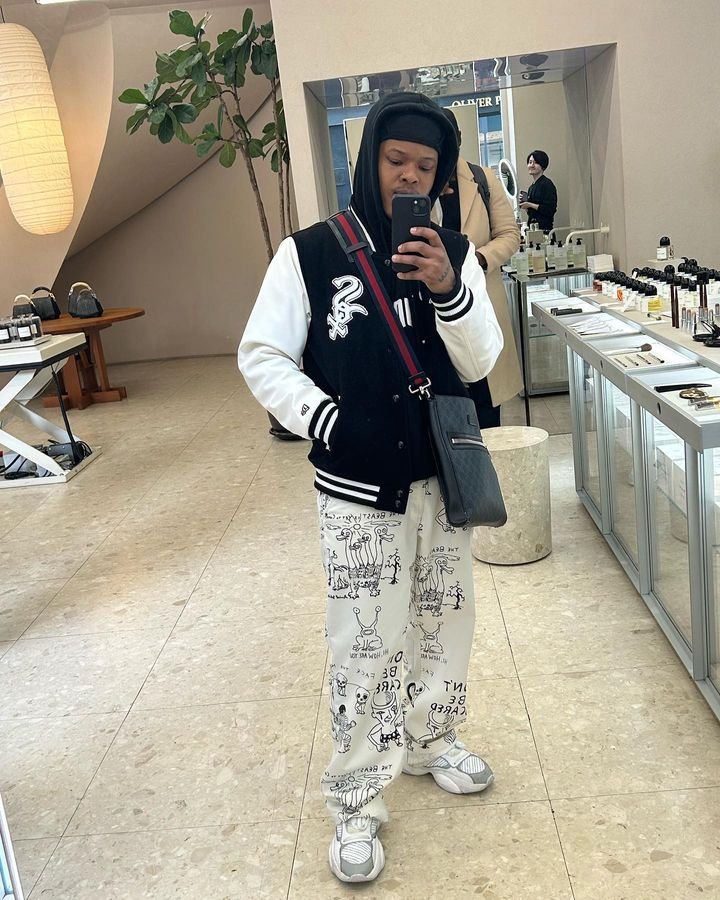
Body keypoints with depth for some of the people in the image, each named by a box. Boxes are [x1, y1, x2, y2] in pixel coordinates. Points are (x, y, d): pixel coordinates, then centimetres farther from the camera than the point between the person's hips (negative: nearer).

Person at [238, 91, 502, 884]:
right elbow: (261, 356, -6)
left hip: (442, 477, 4)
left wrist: (447, 287, -21)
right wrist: (323, 419, -17)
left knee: (444, 624, 19)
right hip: (358, 491, -4)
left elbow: (479, 363, -5)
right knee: (364, 649, 3)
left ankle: (429, 744, 43)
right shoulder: (310, 253, -8)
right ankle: (355, 805, 22)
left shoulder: (452, 252, 0)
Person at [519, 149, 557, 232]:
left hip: (543, 227, -7)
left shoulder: (547, 184, -7)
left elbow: (550, 209, -15)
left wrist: (530, 205, -15)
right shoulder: (532, 186, 19)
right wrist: (524, 203, 6)